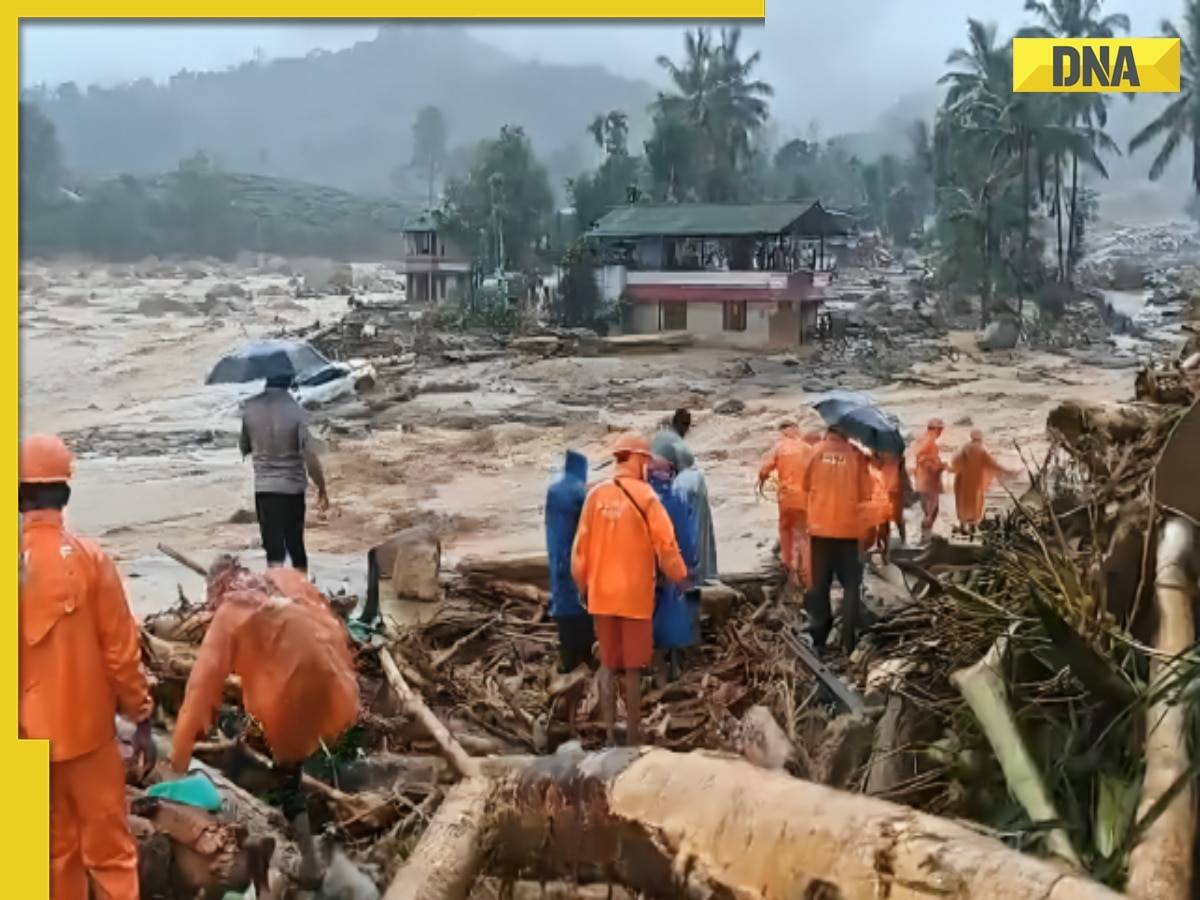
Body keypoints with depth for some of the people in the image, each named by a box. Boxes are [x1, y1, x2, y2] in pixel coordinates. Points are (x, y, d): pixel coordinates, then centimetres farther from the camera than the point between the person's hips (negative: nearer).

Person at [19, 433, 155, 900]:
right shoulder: (91, 558, -13)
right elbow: (121, 650, -10)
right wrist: (142, 719, 1)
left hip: (31, 735, 2)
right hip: (88, 729, -2)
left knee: (55, 848, 16)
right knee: (110, 847, 7)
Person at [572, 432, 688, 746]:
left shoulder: (596, 495, -2)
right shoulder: (645, 496, -11)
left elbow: (581, 545, 1)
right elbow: (665, 544, -9)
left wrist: (582, 585, 14)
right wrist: (679, 577, 7)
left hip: (601, 594, 3)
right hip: (635, 595, -3)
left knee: (608, 664, 14)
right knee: (632, 668, 8)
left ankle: (610, 733, 18)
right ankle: (633, 735, 13)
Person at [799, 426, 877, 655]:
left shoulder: (817, 451, -3)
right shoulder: (856, 454, -6)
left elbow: (805, 485, 6)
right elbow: (866, 493, -3)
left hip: (820, 527, 1)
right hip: (848, 529, -1)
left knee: (820, 583, 12)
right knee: (851, 584, 6)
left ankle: (819, 636, 17)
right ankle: (849, 640, -2)